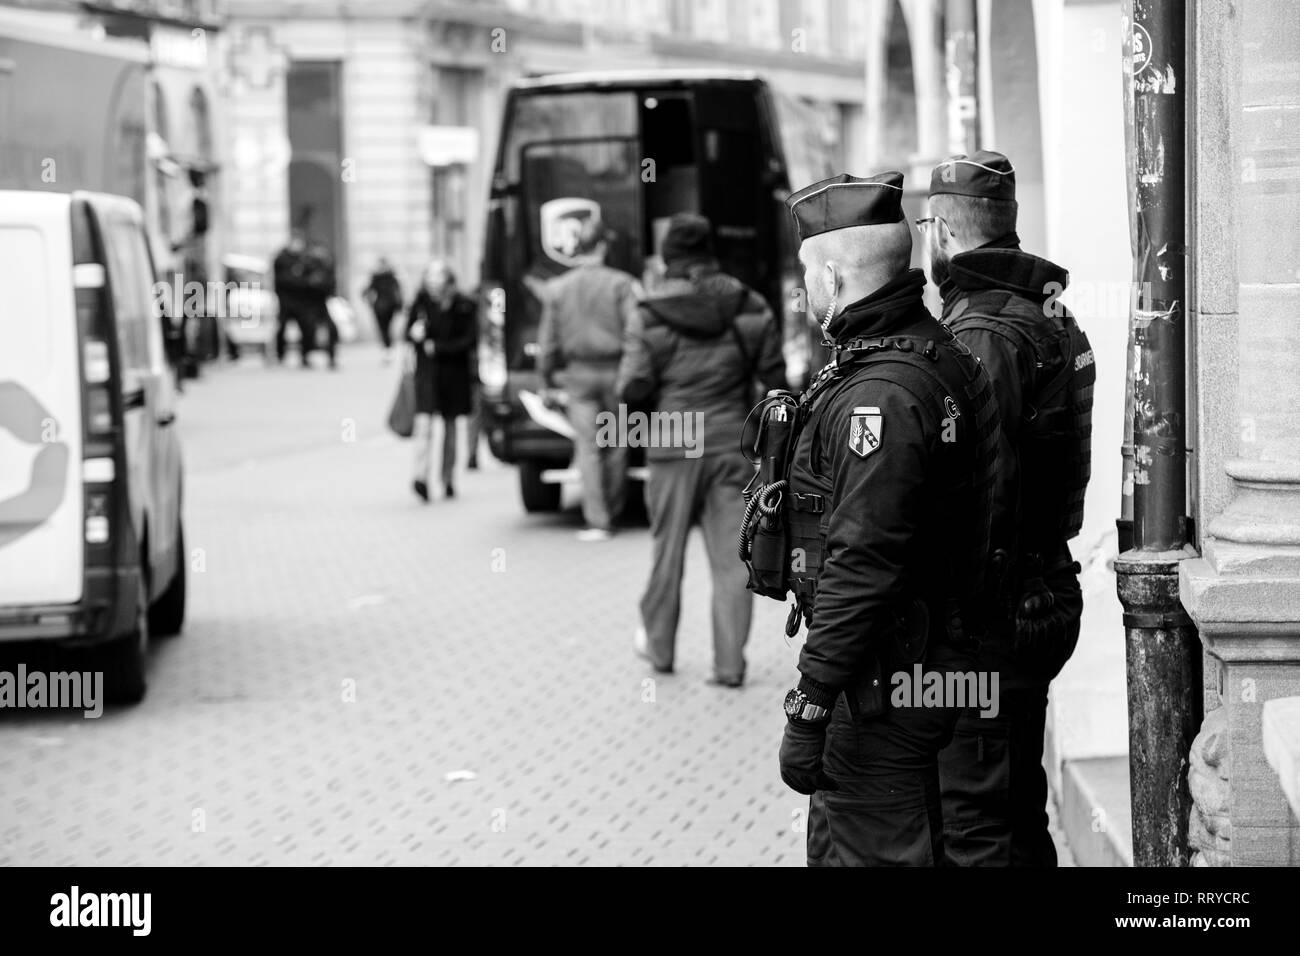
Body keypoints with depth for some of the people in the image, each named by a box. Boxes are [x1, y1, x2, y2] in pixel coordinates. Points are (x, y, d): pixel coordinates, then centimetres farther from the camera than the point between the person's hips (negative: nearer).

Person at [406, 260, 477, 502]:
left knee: (450, 425, 10)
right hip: (426, 371, -1)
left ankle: (448, 479, 22)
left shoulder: (465, 307, -3)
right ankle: (421, 477, -23)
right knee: (424, 421, -15)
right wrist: (415, 334, -17)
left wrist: (438, 348, -13)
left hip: (454, 372, 1)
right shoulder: (420, 303, 0)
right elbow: (408, 334, 7)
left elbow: (470, 339, -7)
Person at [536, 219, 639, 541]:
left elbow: (549, 341, 5)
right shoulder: (620, 284, -7)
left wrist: (547, 381, 14)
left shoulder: (557, 288, 1)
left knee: (588, 448, 1)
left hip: (579, 373, 1)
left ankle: (597, 521, -4)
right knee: (615, 446, 13)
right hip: (615, 370, -1)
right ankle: (613, 508, 24)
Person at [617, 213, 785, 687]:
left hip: (673, 450, -1)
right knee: (731, 556, 3)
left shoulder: (648, 314, -8)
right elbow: (775, 376, 1)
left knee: (668, 549, 14)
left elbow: (633, 389, -9)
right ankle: (729, 662, 1)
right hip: (733, 446, 1)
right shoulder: (749, 307, -1)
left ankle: (659, 645, 28)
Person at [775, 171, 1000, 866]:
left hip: (878, 681, -10)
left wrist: (808, 710, -24)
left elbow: (861, 566, -26)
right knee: (832, 843, 20)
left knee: (872, 853, -4)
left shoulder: (882, 392, -22)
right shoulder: (941, 355, 11)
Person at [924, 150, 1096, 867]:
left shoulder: (983, 336, -18)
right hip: (1044, 592, 10)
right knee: (1018, 813, 19)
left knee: (973, 822, -4)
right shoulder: (1048, 317, 13)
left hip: (987, 618, -10)